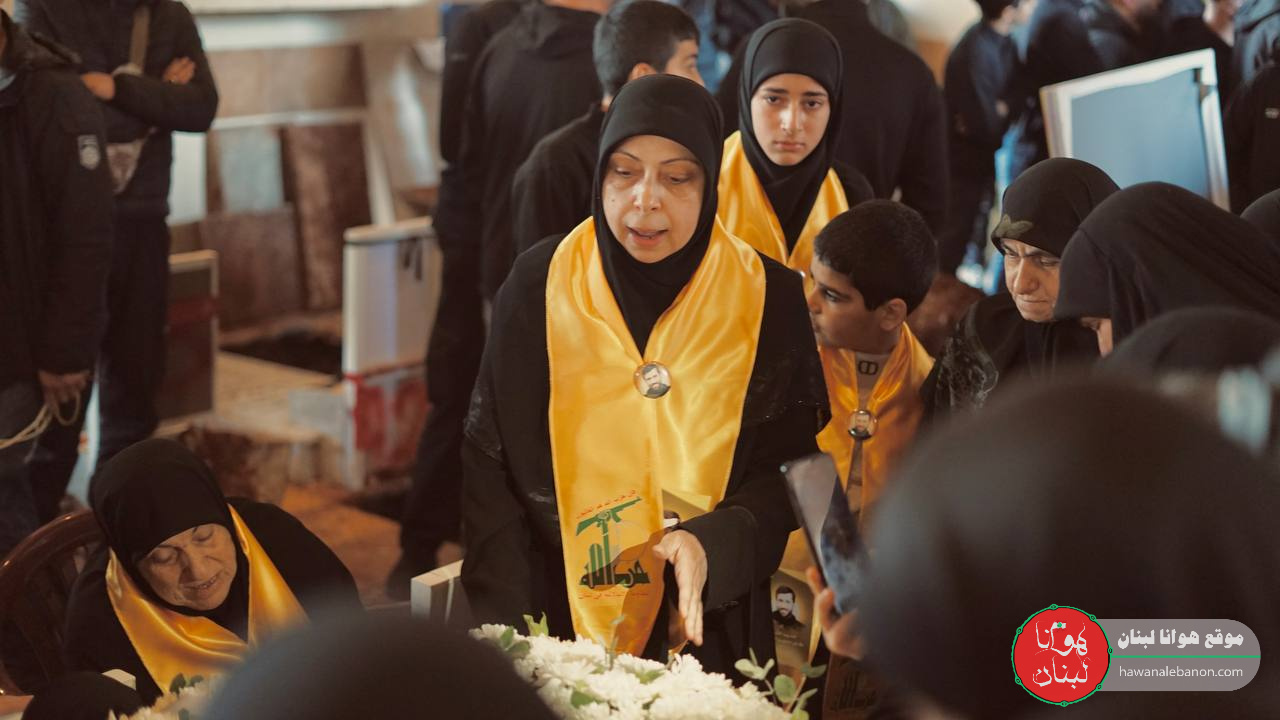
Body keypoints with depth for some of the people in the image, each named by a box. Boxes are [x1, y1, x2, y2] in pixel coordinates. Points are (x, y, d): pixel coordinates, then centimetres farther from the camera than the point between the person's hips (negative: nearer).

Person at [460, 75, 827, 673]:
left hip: (709, 622, 0)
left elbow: (788, 467, -4)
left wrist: (713, 543, -23)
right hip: (558, 615, 0)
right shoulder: (538, 285, -6)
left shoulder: (769, 300, -6)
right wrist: (507, 627, -12)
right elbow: (490, 464, -4)